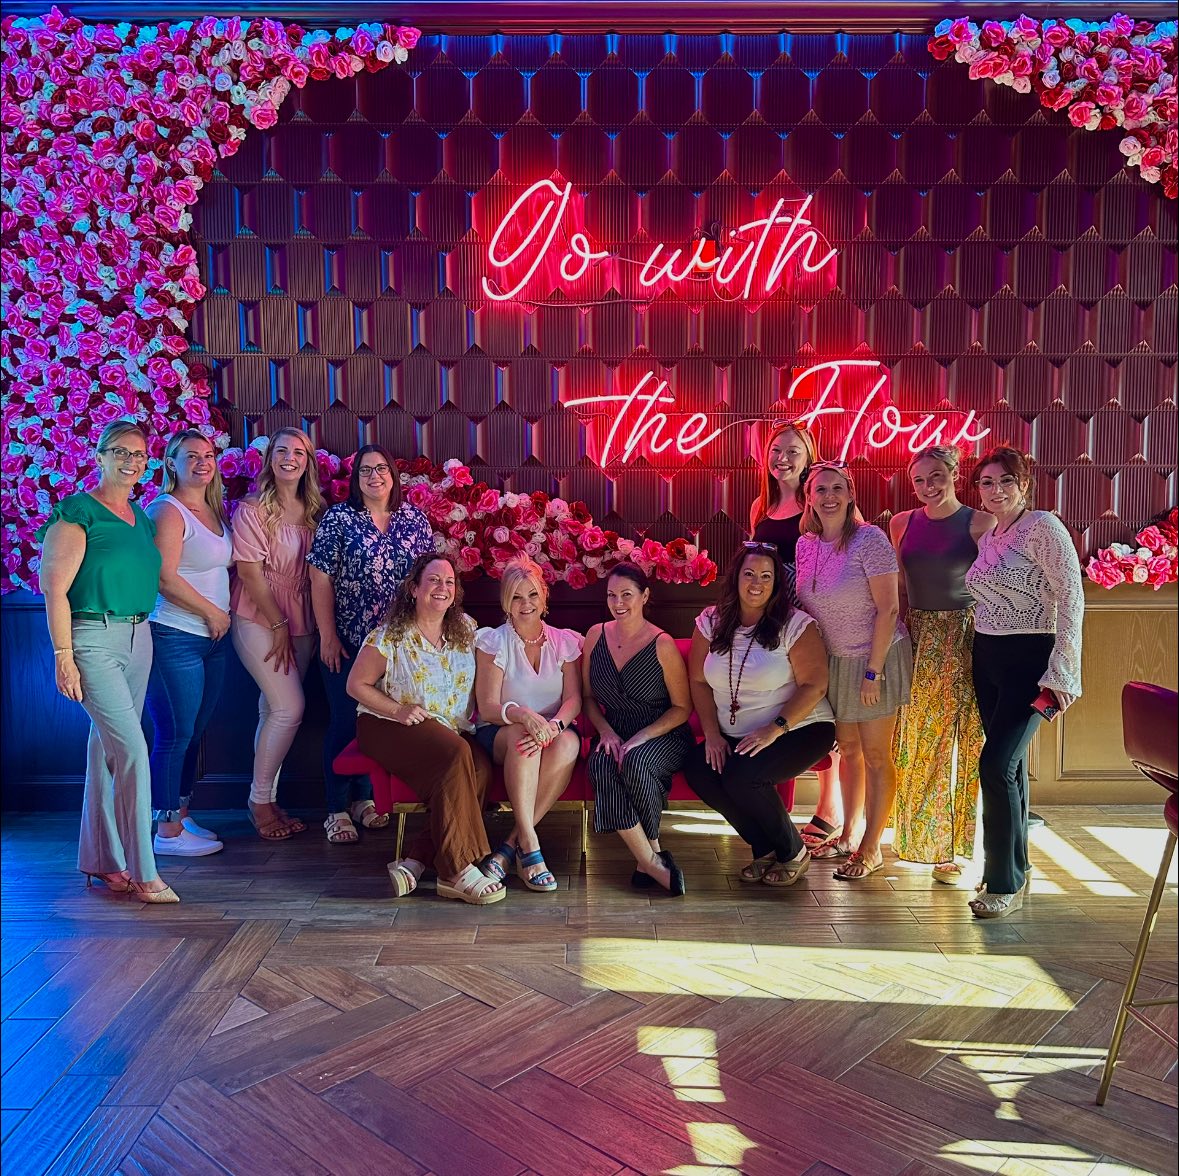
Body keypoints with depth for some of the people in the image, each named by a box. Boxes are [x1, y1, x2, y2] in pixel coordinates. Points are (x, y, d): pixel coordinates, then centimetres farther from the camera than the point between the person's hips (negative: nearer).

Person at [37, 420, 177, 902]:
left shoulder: (142, 518, 14)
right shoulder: (77, 513, -8)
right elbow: (55, 589, -12)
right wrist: (63, 655, -16)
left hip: (139, 638, 7)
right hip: (94, 640, -7)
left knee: (108, 748, 14)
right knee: (133, 748, -12)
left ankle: (101, 860, 25)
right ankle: (142, 872, -5)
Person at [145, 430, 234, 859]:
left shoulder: (215, 511, 15)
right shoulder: (168, 510, -9)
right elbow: (165, 578, -17)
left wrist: (224, 613, 11)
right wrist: (212, 612, -9)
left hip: (212, 638, 8)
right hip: (175, 638, -8)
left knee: (194, 732, 13)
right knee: (175, 734, -3)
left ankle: (181, 814, 25)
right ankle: (167, 831, 6)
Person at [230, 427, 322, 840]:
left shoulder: (315, 511, 7)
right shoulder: (252, 510, -7)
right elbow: (250, 574, -10)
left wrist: (297, 626, 3)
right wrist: (278, 625, -10)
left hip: (300, 621, 5)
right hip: (258, 619, -5)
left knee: (274, 710, 8)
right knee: (290, 707, -11)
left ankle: (266, 799, 17)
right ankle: (261, 801, 4)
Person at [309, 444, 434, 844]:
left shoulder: (414, 518, 7)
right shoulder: (338, 518, -2)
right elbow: (321, 579, -5)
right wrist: (328, 636, -9)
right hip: (348, 641, -3)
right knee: (345, 721, 0)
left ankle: (364, 798, 26)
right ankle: (337, 809, 12)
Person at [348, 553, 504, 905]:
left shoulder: (466, 629, 9)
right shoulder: (391, 635, -4)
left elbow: (480, 683, 16)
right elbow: (357, 684, -2)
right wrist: (398, 710, -14)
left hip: (454, 730, 5)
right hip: (389, 727, -4)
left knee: (481, 768, -29)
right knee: (456, 755, -34)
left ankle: (415, 862, -28)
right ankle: (457, 871, -30)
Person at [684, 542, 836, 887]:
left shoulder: (795, 624, -8)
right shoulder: (711, 623, 4)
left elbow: (814, 685, -13)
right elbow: (698, 681, 4)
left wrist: (775, 729, -23)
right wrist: (713, 734, -8)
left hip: (800, 730, -5)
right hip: (735, 738, 5)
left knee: (740, 775, -30)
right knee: (697, 768, -23)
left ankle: (793, 852, -2)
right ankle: (765, 849, -3)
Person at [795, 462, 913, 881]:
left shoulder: (869, 539, -17)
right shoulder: (805, 545, 1)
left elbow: (888, 609, -18)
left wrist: (873, 671, -19)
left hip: (876, 658, -6)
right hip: (835, 660, 6)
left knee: (875, 756, 3)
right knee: (848, 749, 16)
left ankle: (871, 850, 14)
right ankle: (848, 836, 29)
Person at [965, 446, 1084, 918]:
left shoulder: (1043, 527, -10)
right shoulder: (987, 539, 13)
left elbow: (1071, 597, -15)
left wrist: (1062, 671, -19)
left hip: (1030, 661, -8)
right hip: (987, 658, 8)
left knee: (997, 765, -12)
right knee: (1010, 764, 13)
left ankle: (1005, 883, -1)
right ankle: (1013, 867, 24)